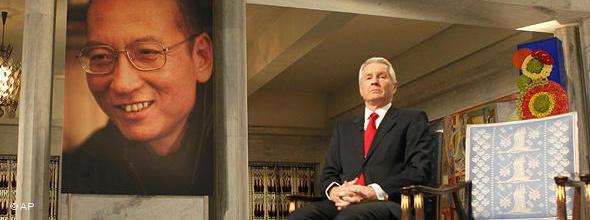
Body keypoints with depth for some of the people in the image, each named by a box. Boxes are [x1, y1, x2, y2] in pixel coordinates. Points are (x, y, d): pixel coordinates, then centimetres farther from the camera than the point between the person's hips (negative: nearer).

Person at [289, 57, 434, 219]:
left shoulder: (413, 121, 13)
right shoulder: (343, 128, 27)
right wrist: (334, 191, -5)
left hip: (389, 204, -4)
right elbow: (329, 173, 21)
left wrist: (375, 192, -16)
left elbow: (420, 171, -1)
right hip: (344, 204, 4)